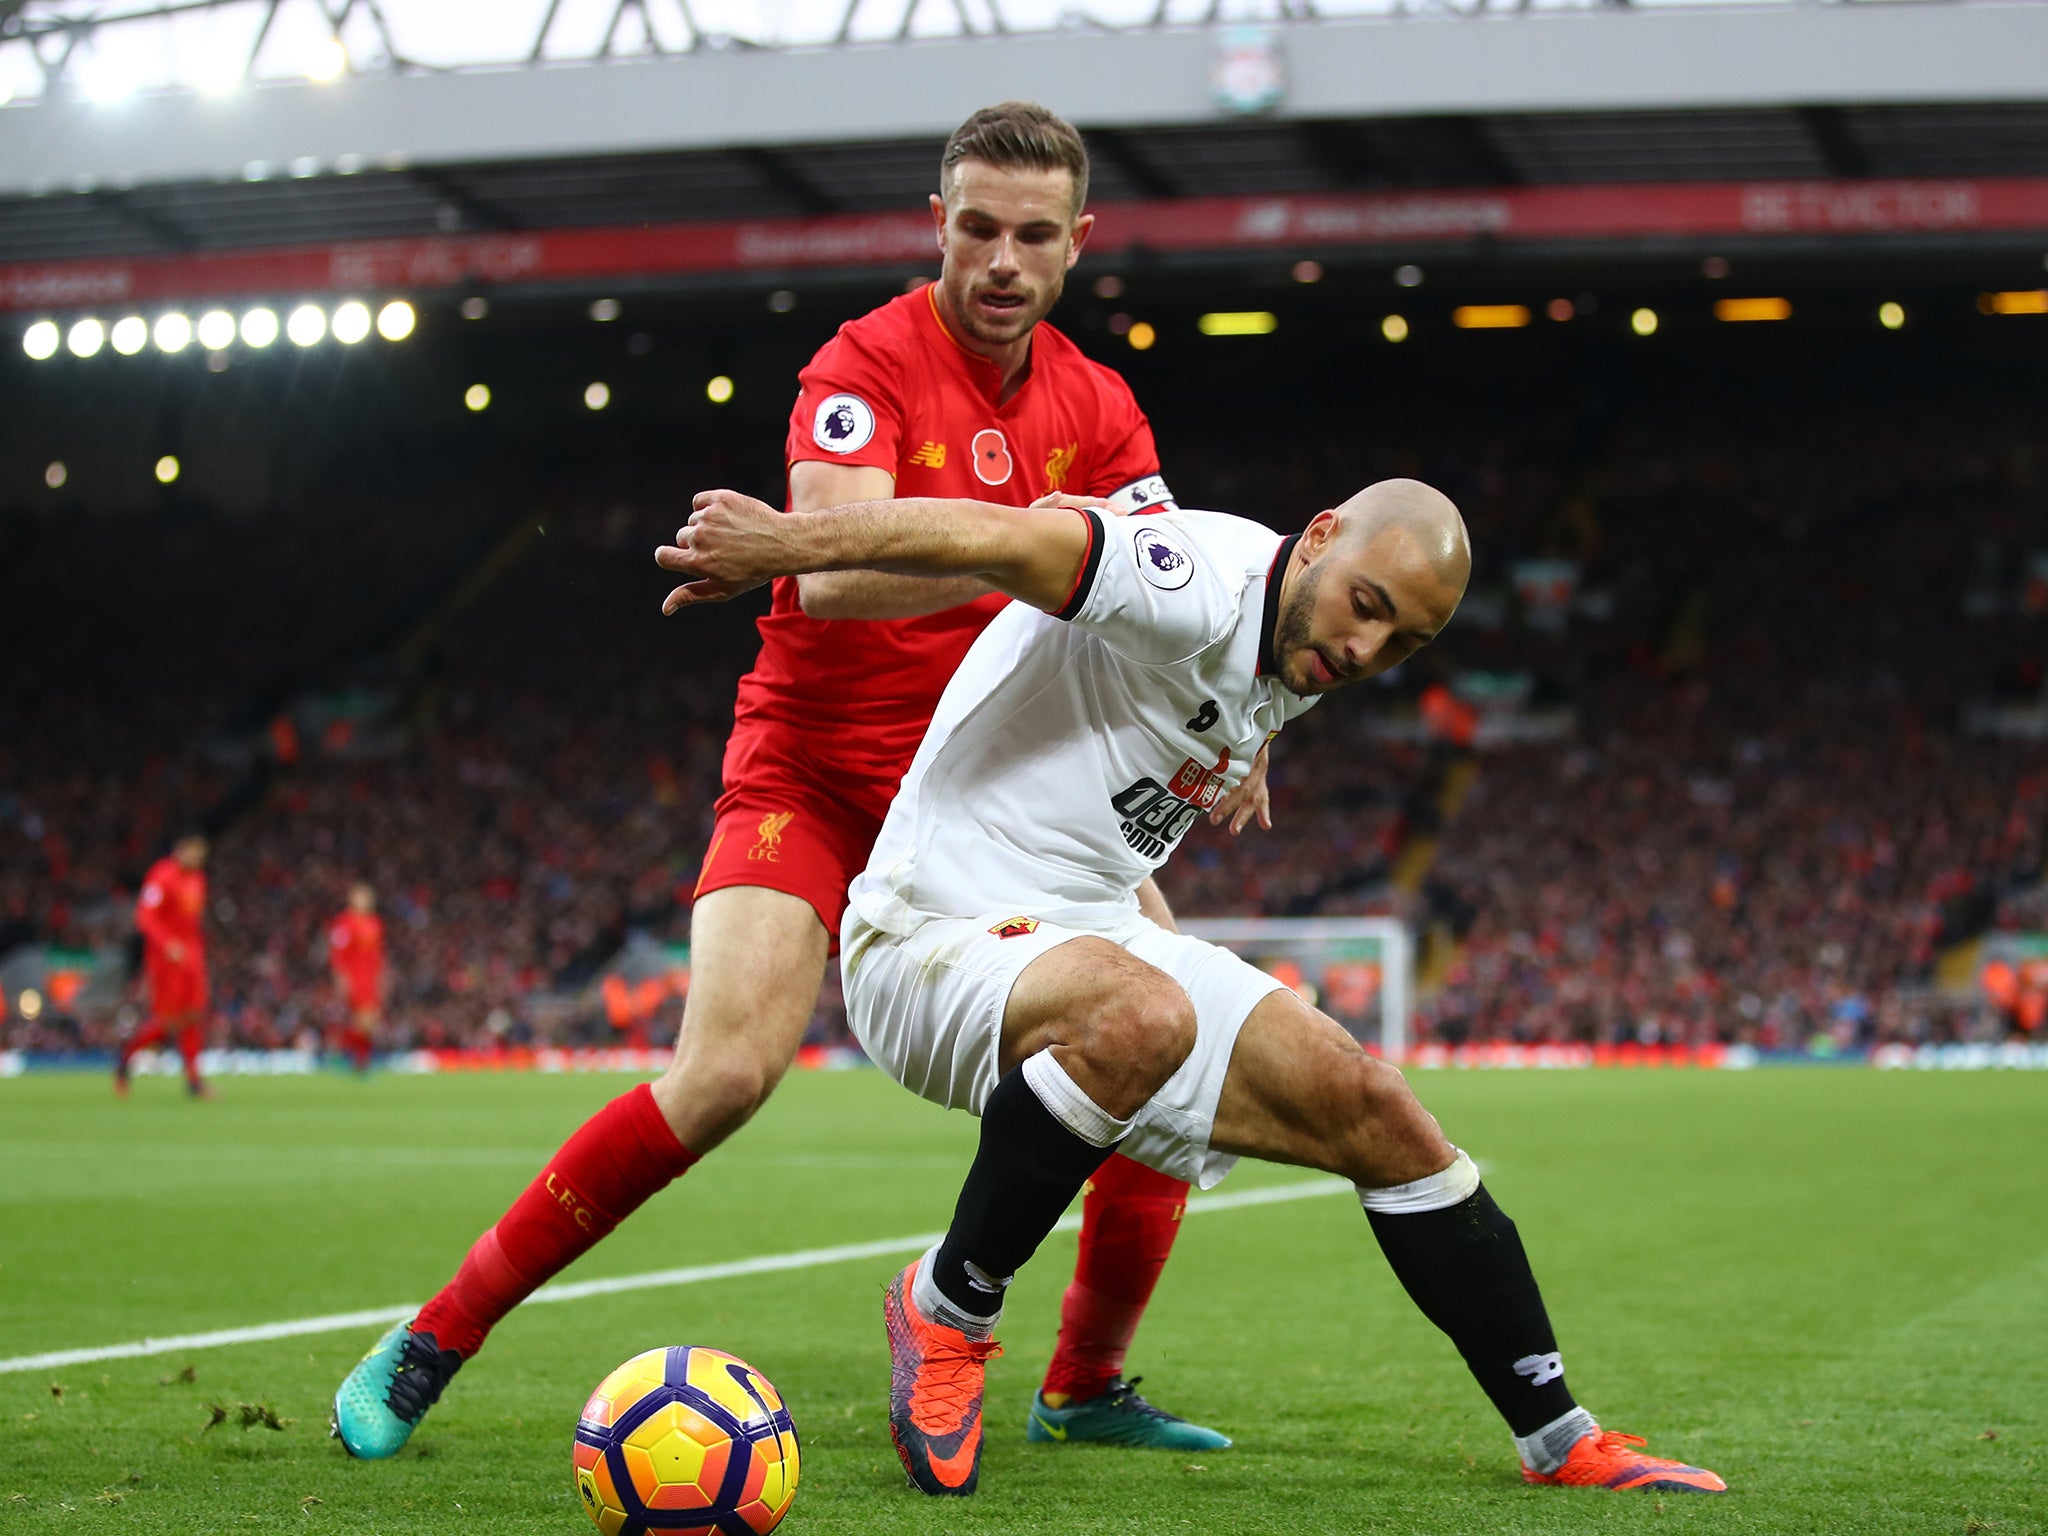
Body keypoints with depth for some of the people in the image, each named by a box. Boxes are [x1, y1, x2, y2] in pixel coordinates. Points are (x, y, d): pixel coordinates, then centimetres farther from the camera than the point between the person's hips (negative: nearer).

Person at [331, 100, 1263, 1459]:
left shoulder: (1097, 408, 4)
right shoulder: (869, 363, -14)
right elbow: (832, 573, -30)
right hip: (813, 772, -6)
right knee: (728, 1068, -25)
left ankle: (1088, 1388, 12)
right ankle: (430, 1347, -11)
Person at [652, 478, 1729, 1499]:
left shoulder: (1283, 669, 7)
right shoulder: (1208, 581, -23)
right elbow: (999, 541, -38)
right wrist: (787, 541, -48)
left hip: (1093, 933, 9)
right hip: (934, 936, -9)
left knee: (1373, 1111, 0)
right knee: (1141, 1016, -40)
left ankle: (1560, 1443, 12)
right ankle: (946, 1309, -17)